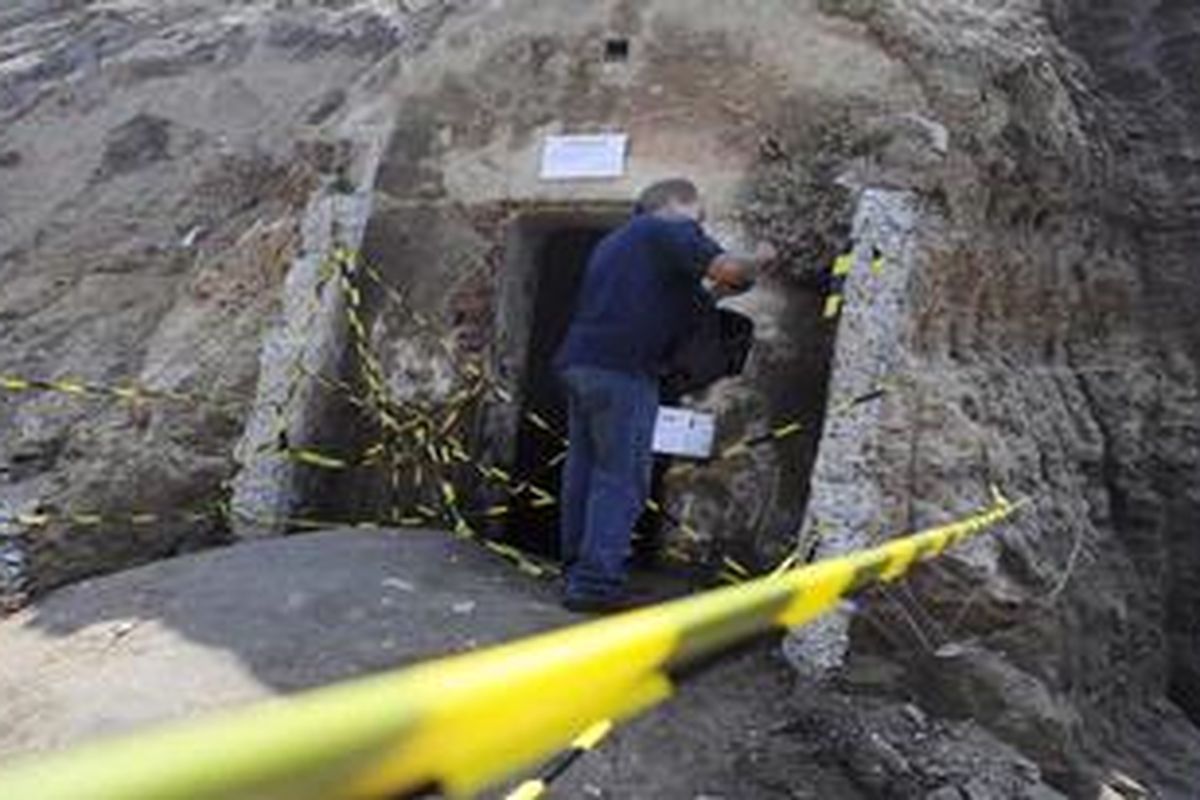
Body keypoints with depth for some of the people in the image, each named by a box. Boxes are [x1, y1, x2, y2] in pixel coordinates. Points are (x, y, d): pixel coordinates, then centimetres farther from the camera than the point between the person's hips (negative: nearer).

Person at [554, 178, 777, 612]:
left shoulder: (616, 241, 29)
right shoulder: (672, 230, 1)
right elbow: (728, 269, -13)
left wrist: (709, 295, 26)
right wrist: (760, 259, 8)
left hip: (579, 361, 9)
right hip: (621, 368, -9)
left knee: (584, 468, 12)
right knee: (621, 476, -6)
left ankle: (577, 570, 19)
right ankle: (596, 582, -5)